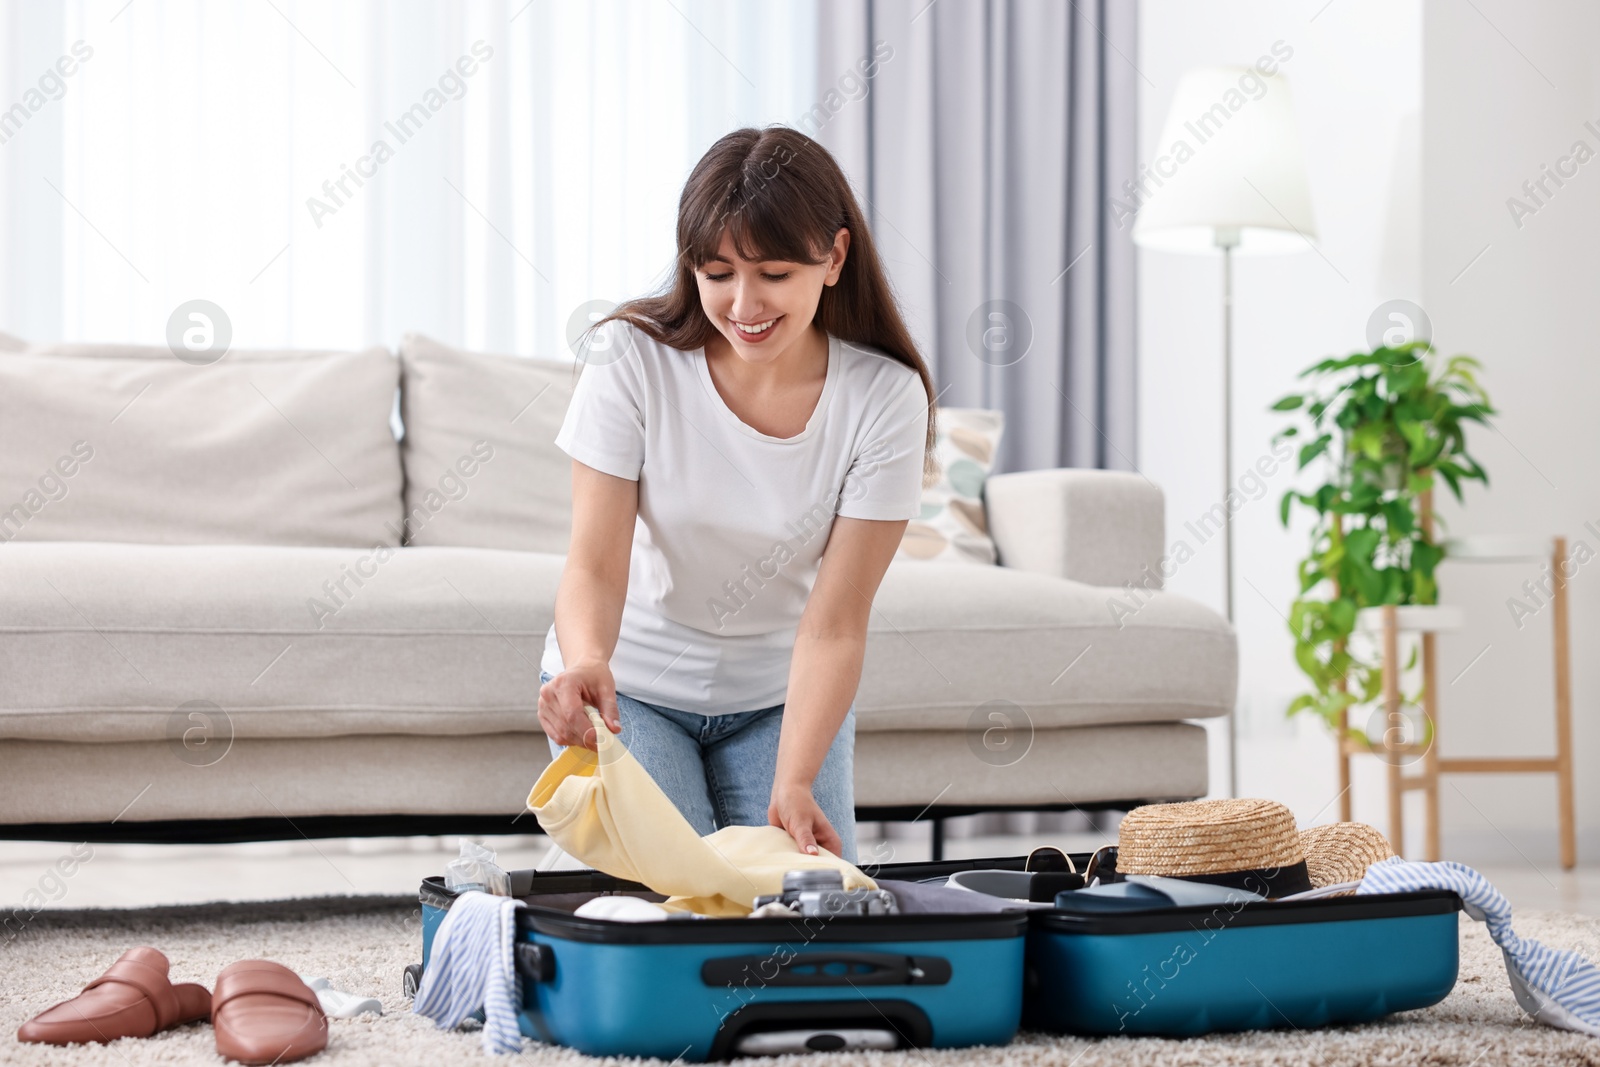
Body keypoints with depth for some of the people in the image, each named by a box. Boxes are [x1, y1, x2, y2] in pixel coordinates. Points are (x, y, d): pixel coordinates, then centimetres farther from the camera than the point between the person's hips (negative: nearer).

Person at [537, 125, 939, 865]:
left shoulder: (885, 398, -19)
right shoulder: (632, 357, -20)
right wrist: (586, 660, -49)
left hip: (781, 695, 1)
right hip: (632, 685, -1)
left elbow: (833, 624, -21)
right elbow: (596, 563, -25)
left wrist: (793, 785, -35)